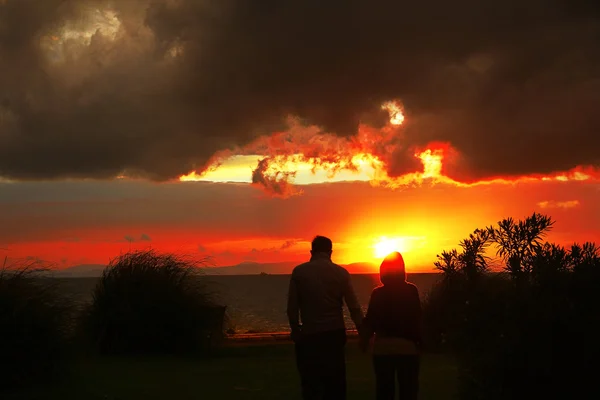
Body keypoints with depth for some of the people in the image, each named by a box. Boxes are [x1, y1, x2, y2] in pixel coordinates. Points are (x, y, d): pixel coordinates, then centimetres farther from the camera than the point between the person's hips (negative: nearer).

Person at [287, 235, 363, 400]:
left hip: (309, 336, -1)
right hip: (334, 335, 1)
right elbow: (354, 307, -3)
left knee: (311, 386, 6)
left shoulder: (299, 272, -4)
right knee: (336, 385, 12)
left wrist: (296, 330, 9)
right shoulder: (341, 273, -2)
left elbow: (292, 308, -3)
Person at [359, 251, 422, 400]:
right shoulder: (411, 290, -3)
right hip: (408, 347, 0)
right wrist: (419, 341, 8)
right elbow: (417, 320, -2)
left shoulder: (378, 293, -3)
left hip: (383, 348, 0)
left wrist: (364, 341, 10)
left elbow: (370, 322, -3)